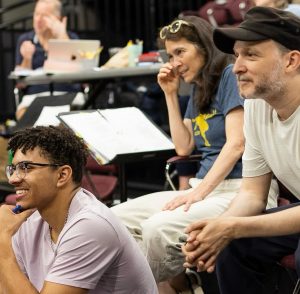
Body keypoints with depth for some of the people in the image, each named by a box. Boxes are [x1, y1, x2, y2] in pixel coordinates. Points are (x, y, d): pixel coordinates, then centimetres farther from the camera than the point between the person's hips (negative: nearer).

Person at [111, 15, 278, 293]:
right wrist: (170, 94, 11)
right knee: (116, 219, -8)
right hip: (205, 188, 9)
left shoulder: (230, 75, -6)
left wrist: (199, 192, -20)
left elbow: (236, 143, -15)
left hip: (242, 190, -9)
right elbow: (183, 147, 15)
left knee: (157, 228, -32)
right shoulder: (197, 90, 19)